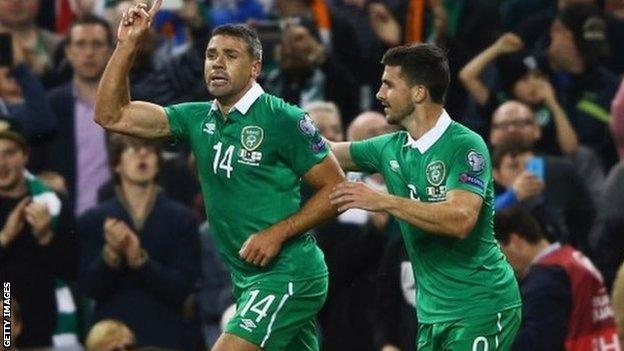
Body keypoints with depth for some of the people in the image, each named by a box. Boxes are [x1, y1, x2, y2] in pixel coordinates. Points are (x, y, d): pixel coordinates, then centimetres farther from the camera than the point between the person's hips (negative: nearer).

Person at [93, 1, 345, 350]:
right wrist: (128, 44, -1)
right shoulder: (198, 119, 8)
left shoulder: (284, 120, -10)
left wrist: (278, 232, -18)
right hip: (248, 280, 7)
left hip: (287, 274, -7)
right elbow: (112, 115, 8)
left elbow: (336, 189, -8)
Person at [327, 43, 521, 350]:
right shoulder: (391, 149, 10)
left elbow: (461, 220, -27)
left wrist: (383, 201, -27)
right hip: (432, 311, 8)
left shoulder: (466, 146, -14)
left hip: (481, 308, -8)